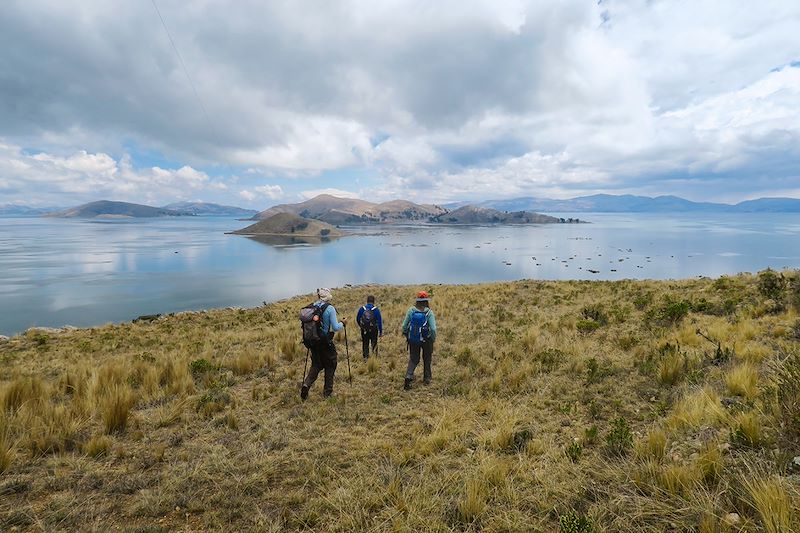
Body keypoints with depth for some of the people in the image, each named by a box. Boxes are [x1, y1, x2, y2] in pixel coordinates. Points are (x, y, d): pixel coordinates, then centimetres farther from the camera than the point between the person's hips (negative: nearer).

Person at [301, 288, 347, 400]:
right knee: (330, 365, 13)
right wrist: (342, 323, 3)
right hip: (326, 343, -5)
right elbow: (335, 328, -15)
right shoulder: (330, 308, -14)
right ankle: (328, 391, 20)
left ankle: (306, 384, -3)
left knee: (316, 365, 18)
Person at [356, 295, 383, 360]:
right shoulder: (376, 309, -9)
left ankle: (366, 357, 10)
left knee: (365, 344, 13)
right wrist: (381, 331, -2)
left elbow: (357, 319, 7)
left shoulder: (361, 308, -3)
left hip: (364, 330, 2)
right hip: (373, 330, -1)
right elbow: (380, 321, -9)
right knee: (374, 344, 14)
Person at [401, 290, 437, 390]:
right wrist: (433, 340, -2)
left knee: (413, 359, 15)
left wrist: (406, 335, 12)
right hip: (426, 340, -1)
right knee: (426, 359, 21)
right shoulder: (429, 312, -15)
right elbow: (433, 329, -19)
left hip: (413, 340, 1)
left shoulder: (411, 310, -10)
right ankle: (426, 379, 31)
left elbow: (404, 325, -6)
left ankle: (408, 376, -5)